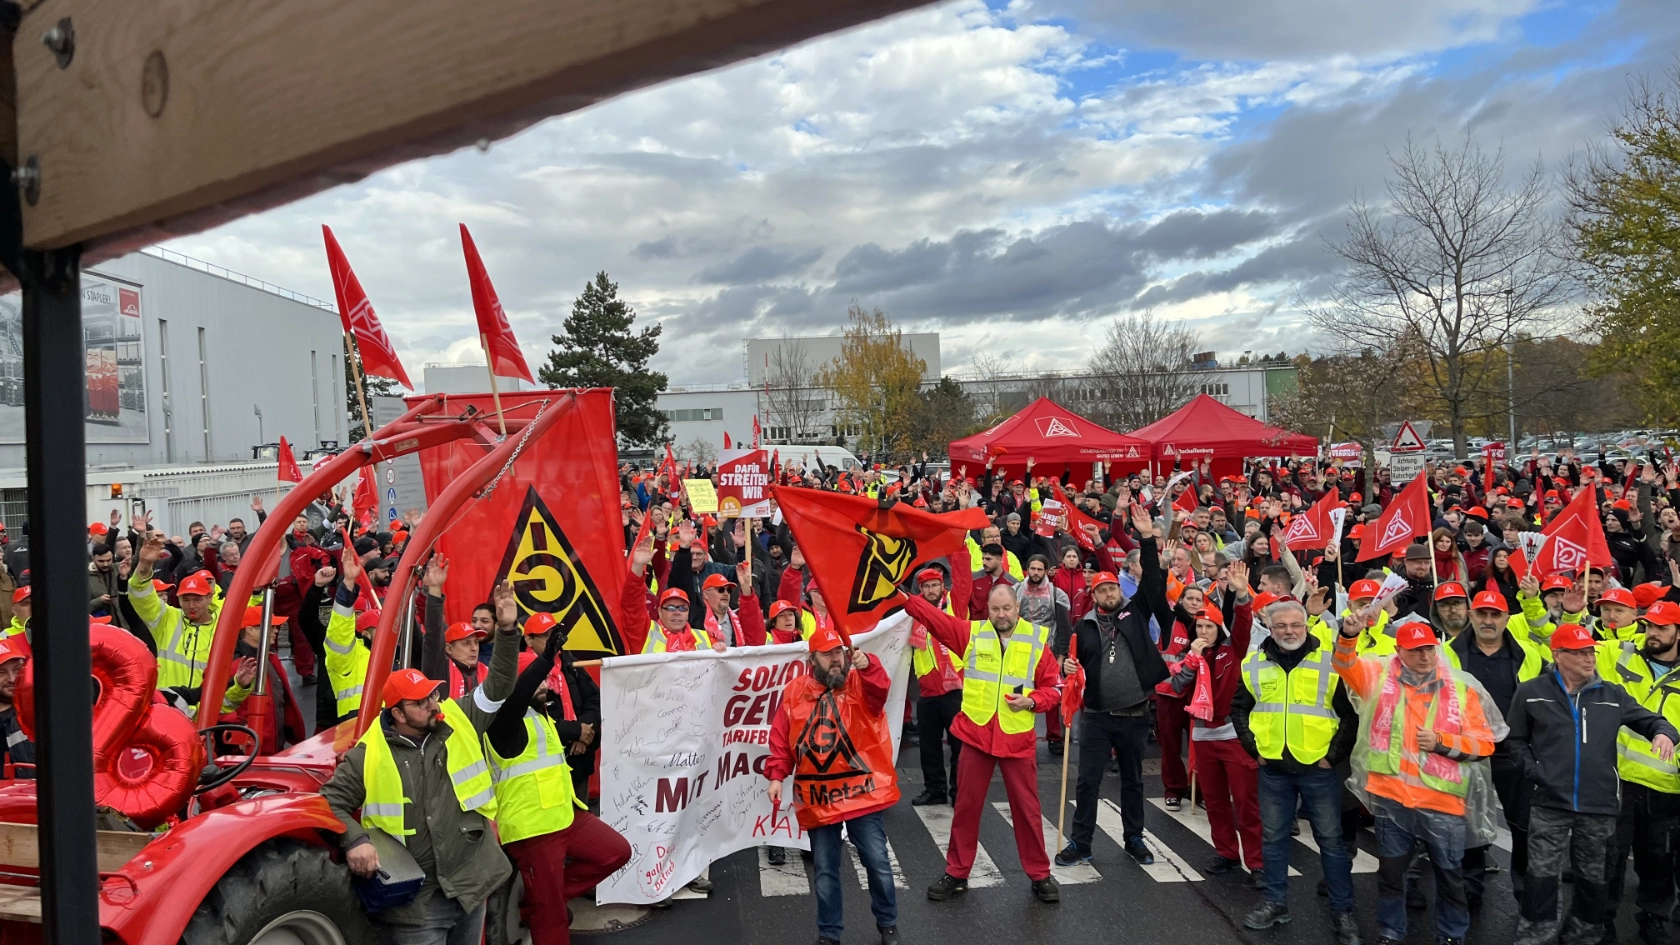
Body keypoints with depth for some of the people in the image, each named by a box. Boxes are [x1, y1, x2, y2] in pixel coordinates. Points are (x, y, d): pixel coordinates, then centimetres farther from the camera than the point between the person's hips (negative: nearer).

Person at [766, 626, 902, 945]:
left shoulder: (859, 683, -3)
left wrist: (866, 666, -46)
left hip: (861, 792, -2)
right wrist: (776, 775, -5)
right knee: (825, 869, 13)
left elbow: (880, 688, -27)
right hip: (817, 798, 2)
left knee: (877, 862, 6)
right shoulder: (795, 691, 3)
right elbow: (781, 740, 4)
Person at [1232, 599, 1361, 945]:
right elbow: (1239, 708, 12)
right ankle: (1276, 904, 24)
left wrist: (1335, 754, -8)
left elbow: (1352, 714, -3)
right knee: (1273, 837, 11)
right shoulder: (1255, 663, 2)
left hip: (1318, 768, -3)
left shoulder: (1331, 661, -6)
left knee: (1331, 839, 5)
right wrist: (1253, 747, 4)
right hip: (1272, 768, 3)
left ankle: (1342, 913, 15)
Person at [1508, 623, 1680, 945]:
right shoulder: (1531, 693, 1)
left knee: (1594, 877, 14)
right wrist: (1533, 770, -5)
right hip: (1548, 803, -2)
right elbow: (1516, 740, 8)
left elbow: (1648, 719, 13)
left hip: (1599, 804, 3)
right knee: (1543, 874, -1)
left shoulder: (1612, 695, 6)